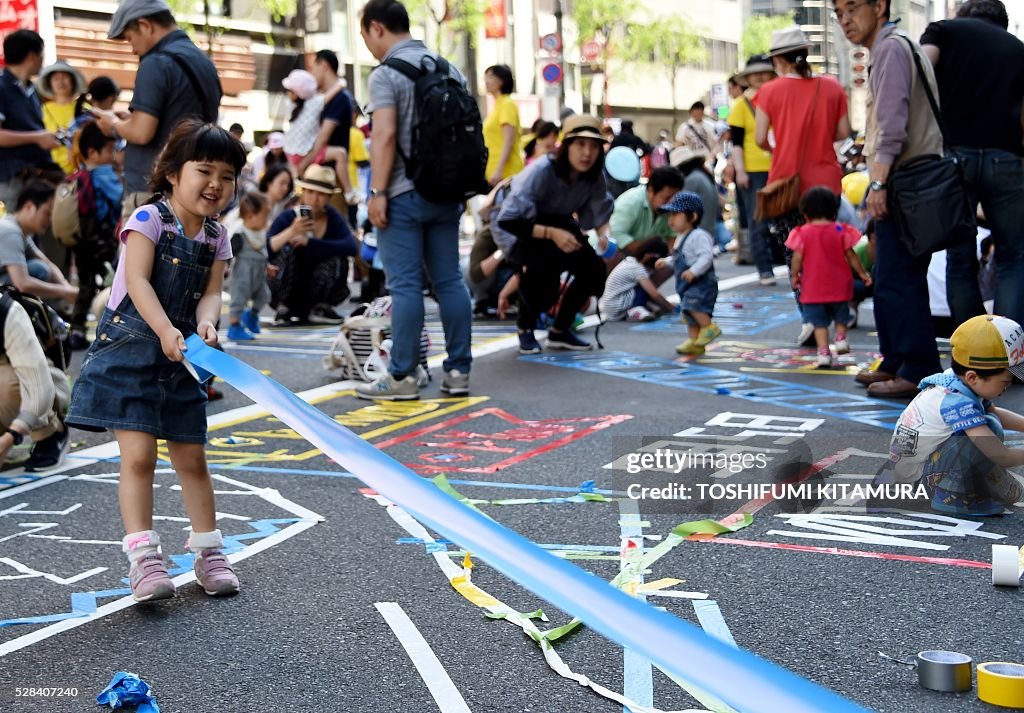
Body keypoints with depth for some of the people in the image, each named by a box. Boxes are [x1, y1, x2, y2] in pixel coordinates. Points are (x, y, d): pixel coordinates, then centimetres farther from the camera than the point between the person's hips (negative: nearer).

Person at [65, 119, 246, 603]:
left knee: (192, 459, 11)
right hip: (130, 349, -5)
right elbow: (138, 281, -21)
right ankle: (143, 555, -7)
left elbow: (210, 292, -1)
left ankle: (208, 552, 22)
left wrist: (205, 324, -23)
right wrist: (165, 331, -33)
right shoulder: (148, 220, -11)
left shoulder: (216, 237, 6)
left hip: (181, 358, 5)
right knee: (138, 455, -11)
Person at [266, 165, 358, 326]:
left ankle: (320, 308, -2)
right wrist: (292, 231, -41)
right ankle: (284, 308, -9)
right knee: (286, 250, -26)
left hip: (315, 292, 1)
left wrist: (309, 242, -28)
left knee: (338, 258, -21)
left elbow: (352, 247, -26)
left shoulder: (333, 218, -7)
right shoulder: (287, 218, -13)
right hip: (283, 291, -1)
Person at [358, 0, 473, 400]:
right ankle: (458, 371, 9)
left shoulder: (387, 74, -9)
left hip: (404, 192, -7)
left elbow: (385, 134, -18)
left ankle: (402, 376, -2)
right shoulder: (448, 68, 13)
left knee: (405, 285, -5)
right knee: (449, 281, 8)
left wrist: (377, 191, -16)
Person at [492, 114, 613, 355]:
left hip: (558, 225, 6)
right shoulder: (541, 171, -33)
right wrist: (551, 233, -45)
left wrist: (605, 234, -29)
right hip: (519, 229, -6)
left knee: (594, 269, -15)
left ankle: (560, 330, 9)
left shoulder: (594, 176, -16)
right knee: (541, 271, -33)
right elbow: (508, 220, -36)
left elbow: (602, 213, -6)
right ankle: (525, 329, -2)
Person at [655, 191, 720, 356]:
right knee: (690, 314, 11)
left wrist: (694, 271, -34)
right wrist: (666, 261, 18)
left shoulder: (699, 236, -15)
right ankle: (693, 342, 17)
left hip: (702, 282, -10)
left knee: (692, 304, -29)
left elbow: (706, 256, -25)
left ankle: (709, 327, -13)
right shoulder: (681, 238, 18)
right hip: (688, 285, 10)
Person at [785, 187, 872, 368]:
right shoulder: (840, 231, -2)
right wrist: (862, 273, 10)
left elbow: (797, 257, -8)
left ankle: (823, 353, -4)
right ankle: (841, 339, 17)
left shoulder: (803, 233, -6)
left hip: (813, 288, -1)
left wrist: (794, 276, 7)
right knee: (840, 317, 26)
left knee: (819, 322, 3)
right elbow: (850, 255, -1)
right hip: (838, 285, 1)